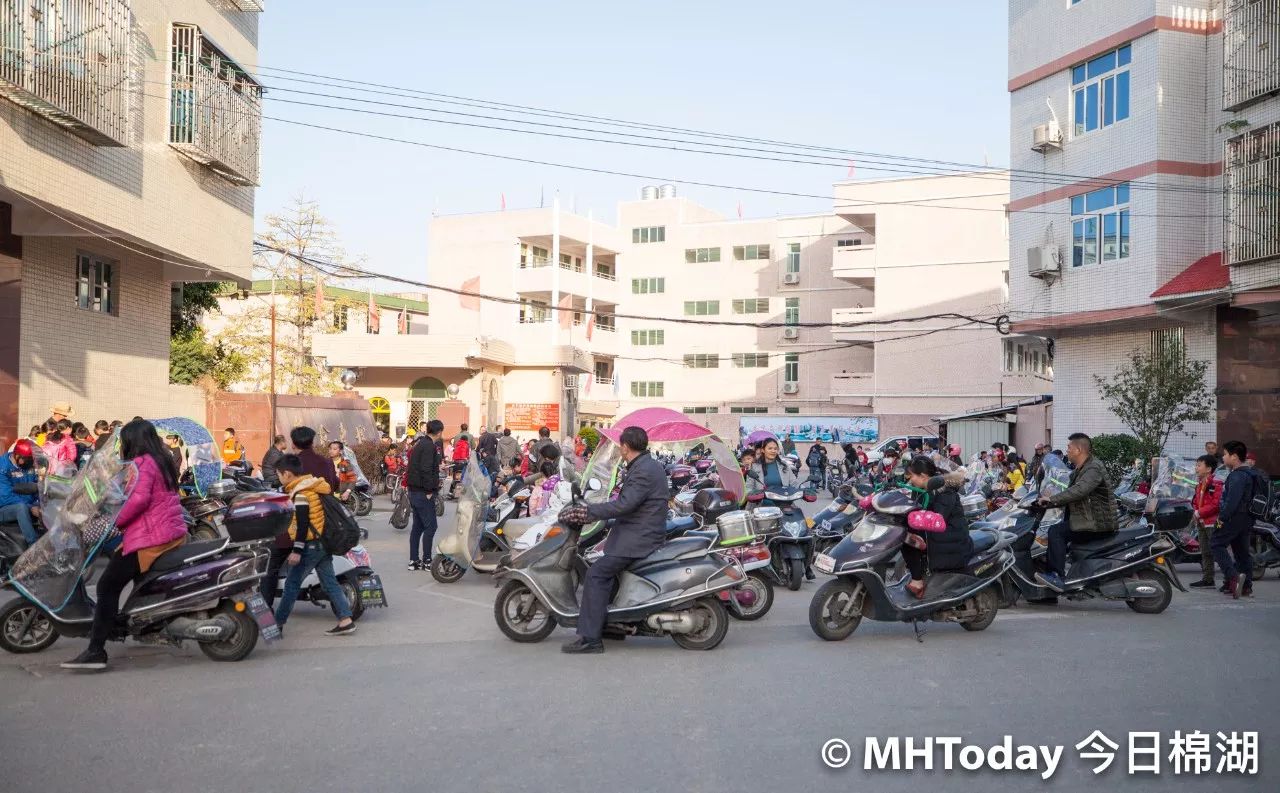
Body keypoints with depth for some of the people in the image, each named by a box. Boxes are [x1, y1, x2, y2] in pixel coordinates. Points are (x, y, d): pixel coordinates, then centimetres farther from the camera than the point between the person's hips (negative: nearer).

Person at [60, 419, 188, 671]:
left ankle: (95, 651, -11)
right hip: (175, 534, 10)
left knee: (107, 585, -7)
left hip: (150, 539, -10)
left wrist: (118, 521, -14)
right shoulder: (163, 461, 18)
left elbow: (139, 498, -25)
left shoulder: (141, 464, -9)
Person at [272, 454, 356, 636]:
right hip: (324, 543, 9)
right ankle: (346, 620, 4)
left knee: (292, 584, 0)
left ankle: (277, 623, 8)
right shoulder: (315, 486, 13)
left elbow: (303, 523, -21)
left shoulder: (300, 493, -16)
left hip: (310, 546, -9)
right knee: (329, 582, 7)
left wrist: (297, 550, -20)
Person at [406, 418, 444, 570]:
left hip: (414, 491, 10)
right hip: (423, 493, -10)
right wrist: (429, 491, -19)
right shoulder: (430, 446, -16)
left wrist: (438, 463, 33)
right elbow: (426, 470, -23)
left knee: (418, 526, 13)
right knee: (430, 526, -4)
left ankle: (414, 560, 15)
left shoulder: (419, 444, 14)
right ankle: (426, 561, -1)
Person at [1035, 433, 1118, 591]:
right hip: (1089, 518, 11)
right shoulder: (1079, 470, 18)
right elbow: (1070, 496, 20)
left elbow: (1079, 491, -32)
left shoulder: (1094, 468, -16)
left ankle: (1057, 576, -25)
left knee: (1056, 532, -20)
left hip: (1098, 523, -11)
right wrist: (1050, 502, 7)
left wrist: (1052, 499, -29)